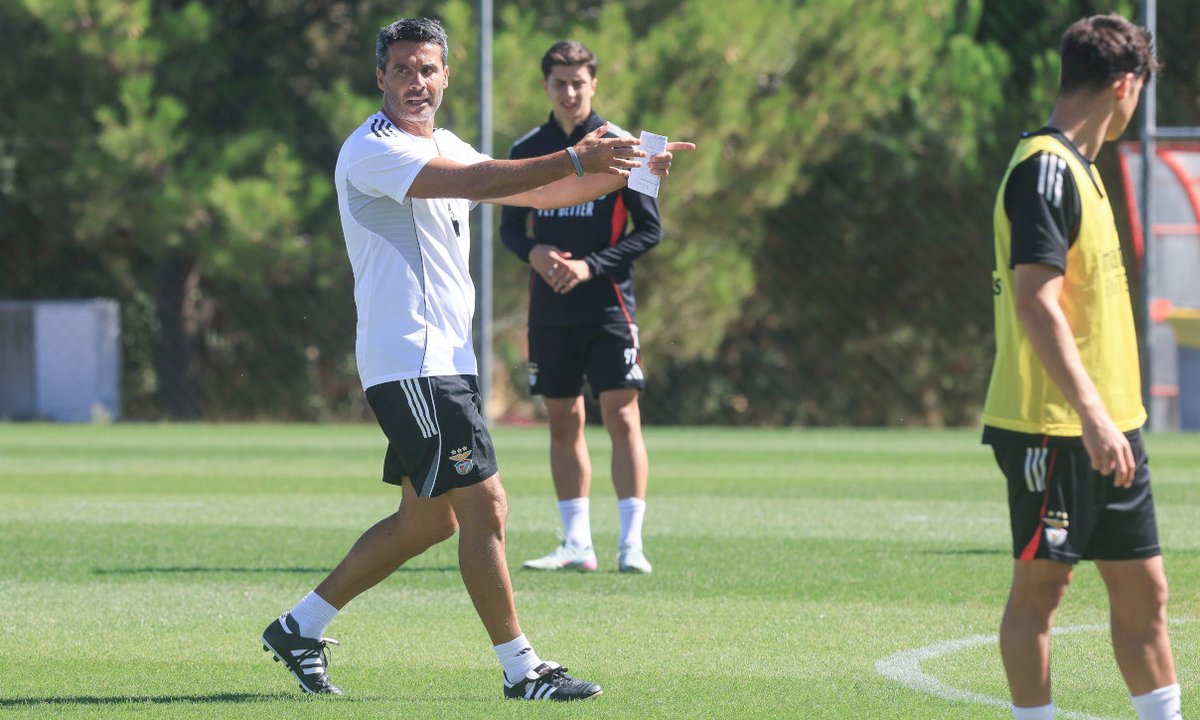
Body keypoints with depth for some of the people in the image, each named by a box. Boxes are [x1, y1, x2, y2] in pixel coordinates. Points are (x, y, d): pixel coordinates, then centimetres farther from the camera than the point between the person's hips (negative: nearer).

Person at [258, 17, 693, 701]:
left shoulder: (444, 148, 17)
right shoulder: (374, 150, -13)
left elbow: (535, 192, 21)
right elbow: (472, 182, -27)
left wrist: (625, 170, 8)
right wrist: (575, 159, -33)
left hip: (445, 359, 10)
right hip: (409, 359, -10)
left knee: (427, 519, 14)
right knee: (484, 508, -11)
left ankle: (300, 625, 22)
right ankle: (522, 669, -5)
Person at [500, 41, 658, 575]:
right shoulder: (527, 150, 8)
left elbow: (650, 229, -3)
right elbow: (510, 225, 14)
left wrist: (591, 266, -14)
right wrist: (534, 252, -9)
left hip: (607, 305, -4)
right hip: (549, 307, 4)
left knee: (621, 416, -9)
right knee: (563, 420, 7)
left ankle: (631, 544, -9)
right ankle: (576, 545, 12)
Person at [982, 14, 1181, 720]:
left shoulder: (1077, 168, 16)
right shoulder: (1044, 169, -14)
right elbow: (1036, 302, -22)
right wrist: (1092, 414, -26)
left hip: (1108, 425, 9)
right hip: (1053, 425, -9)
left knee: (1144, 586, 8)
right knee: (1040, 584, -1)